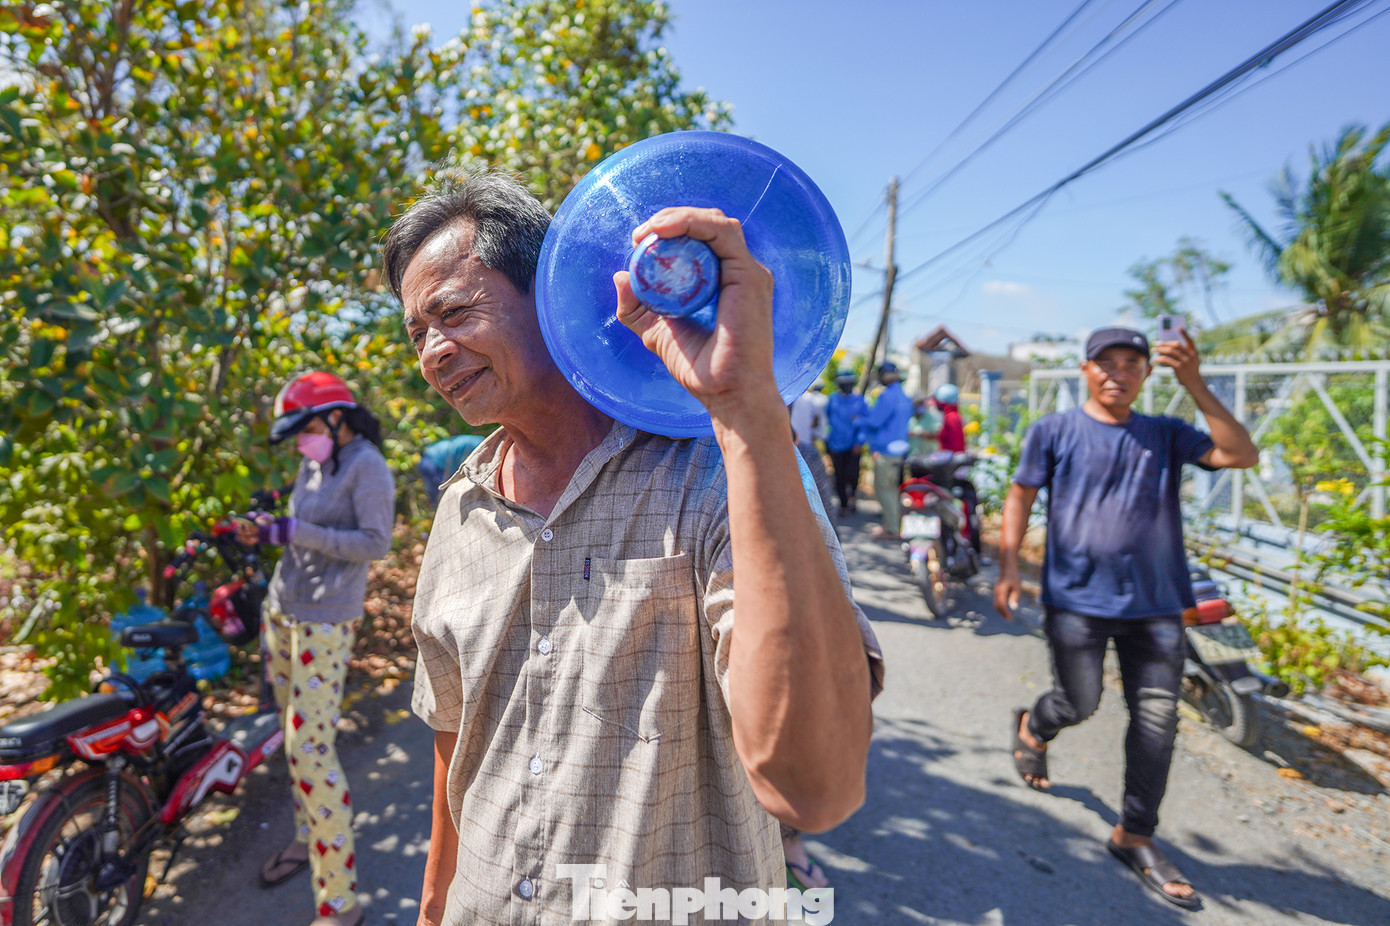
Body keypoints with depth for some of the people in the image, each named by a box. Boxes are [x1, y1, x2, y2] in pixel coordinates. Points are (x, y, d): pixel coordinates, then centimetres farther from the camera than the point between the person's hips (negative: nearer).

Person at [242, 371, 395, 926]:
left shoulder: (367, 465, -12)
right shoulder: (313, 463, 12)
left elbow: (375, 543, -19)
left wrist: (293, 532, -21)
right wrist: (267, 531, 0)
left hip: (325, 622, -8)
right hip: (281, 609, 8)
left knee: (310, 748, -9)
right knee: (294, 733, 16)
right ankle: (307, 838, 35)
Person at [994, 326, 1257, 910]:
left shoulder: (1165, 436, 8)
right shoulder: (1055, 431, 2)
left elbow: (1242, 455, -4)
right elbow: (1020, 497, 4)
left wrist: (1196, 388, -11)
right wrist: (1008, 568, -4)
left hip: (1154, 603, 3)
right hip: (1076, 598, -3)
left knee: (1157, 720, 4)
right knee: (1078, 703, 2)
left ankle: (1134, 837, 20)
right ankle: (1032, 728, 38)